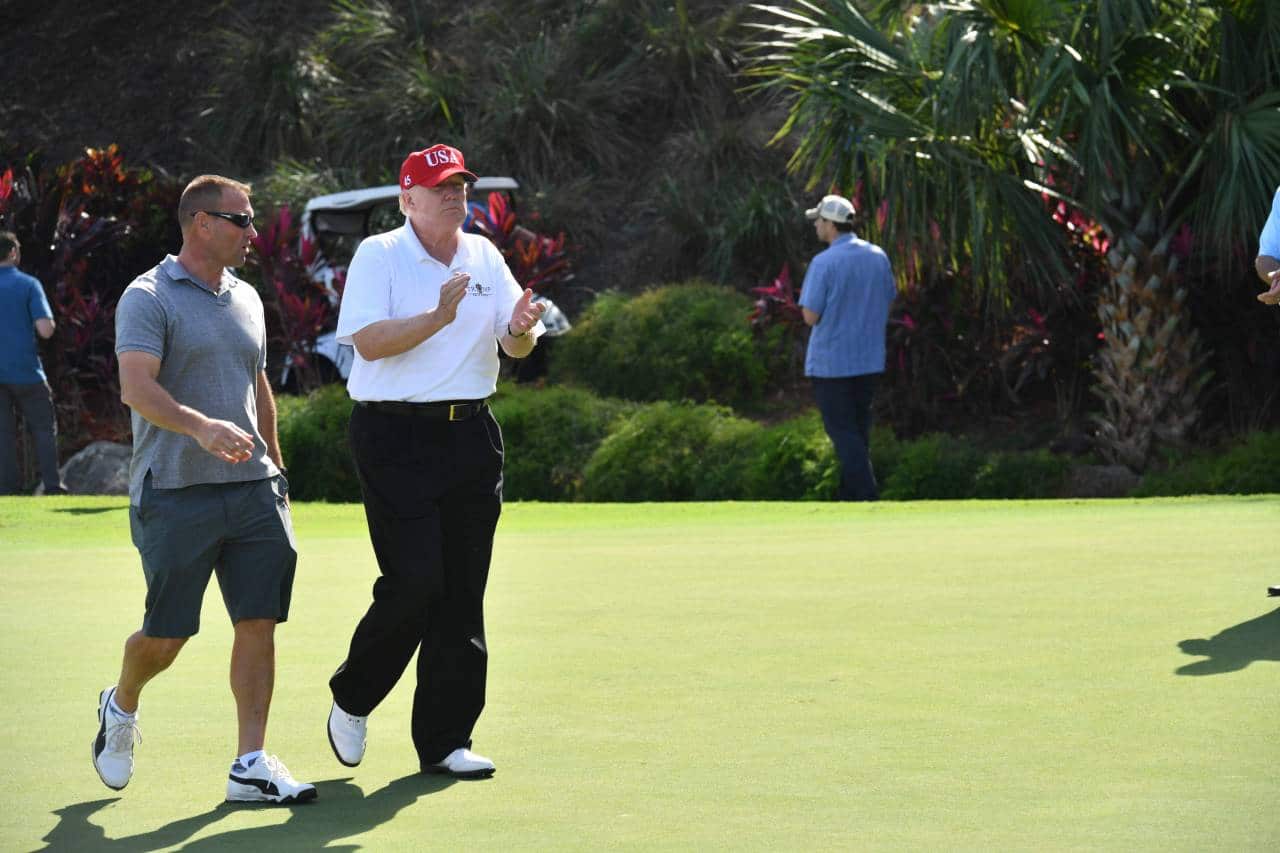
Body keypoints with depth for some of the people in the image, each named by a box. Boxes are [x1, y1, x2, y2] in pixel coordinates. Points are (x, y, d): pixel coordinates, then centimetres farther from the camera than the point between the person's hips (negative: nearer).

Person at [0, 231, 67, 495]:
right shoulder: (28, 284, -6)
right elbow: (45, 330, -13)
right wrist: (48, 322, 8)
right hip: (26, 372, -3)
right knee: (44, 428, 6)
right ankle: (52, 485, -1)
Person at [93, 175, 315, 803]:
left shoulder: (247, 300, 17)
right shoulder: (148, 298, -6)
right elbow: (137, 387, -20)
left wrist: (275, 470, 26)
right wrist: (203, 428, -35)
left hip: (252, 491, 6)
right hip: (176, 493, -6)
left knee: (259, 624, -3)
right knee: (167, 634, 0)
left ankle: (251, 765, 0)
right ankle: (120, 707, 31)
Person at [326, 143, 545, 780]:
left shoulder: (484, 257, 13)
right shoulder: (378, 256, -3)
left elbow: (515, 347, 9)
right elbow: (369, 342, -15)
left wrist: (521, 329, -14)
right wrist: (439, 318, -26)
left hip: (470, 435, 5)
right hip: (395, 435, -5)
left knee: (462, 593, 4)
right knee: (415, 581, -13)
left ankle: (444, 739, 10)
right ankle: (351, 700, 11)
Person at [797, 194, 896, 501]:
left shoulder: (824, 263, -17)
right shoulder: (878, 257, 3)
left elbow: (811, 316, -16)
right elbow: (888, 301, 13)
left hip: (831, 362, -6)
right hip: (869, 359, 6)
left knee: (843, 431, -1)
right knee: (859, 429, 16)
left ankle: (866, 495, -9)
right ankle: (849, 493, 22)